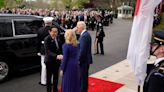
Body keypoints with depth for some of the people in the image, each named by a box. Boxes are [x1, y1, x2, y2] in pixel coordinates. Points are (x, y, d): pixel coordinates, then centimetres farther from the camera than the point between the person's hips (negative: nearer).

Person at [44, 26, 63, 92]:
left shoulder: (58, 38, 0)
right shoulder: (47, 39, -18)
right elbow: (47, 51, -26)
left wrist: (60, 55, -5)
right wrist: (56, 56, -38)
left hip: (57, 60, 6)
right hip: (50, 61, -6)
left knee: (56, 76, 17)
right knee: (49, 77, 8)